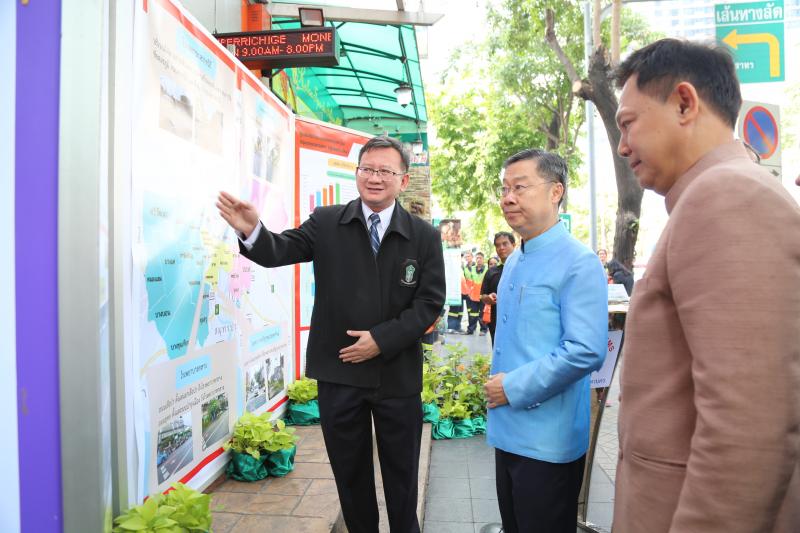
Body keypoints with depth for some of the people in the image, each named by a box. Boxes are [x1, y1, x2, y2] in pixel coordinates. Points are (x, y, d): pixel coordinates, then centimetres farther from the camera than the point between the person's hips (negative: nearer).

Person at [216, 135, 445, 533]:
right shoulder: (326, 223, -1)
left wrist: (382, 339, -15)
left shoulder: (424, 236, -2)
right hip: (337, 371, 1)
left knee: (401, 474, 18)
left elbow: (430, 302, -5)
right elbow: (279, 251, -10)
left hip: (397, 373, 0)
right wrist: (252, 230, -32)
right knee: (349, 471, 19)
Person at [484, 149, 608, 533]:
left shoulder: (579, 263, -16)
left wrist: (514, 388, -19)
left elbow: (586, 351, -24)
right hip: (508, 430, 8)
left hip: (548, 440, -8)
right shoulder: (513, 262, 11)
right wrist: (497, 383, 13)